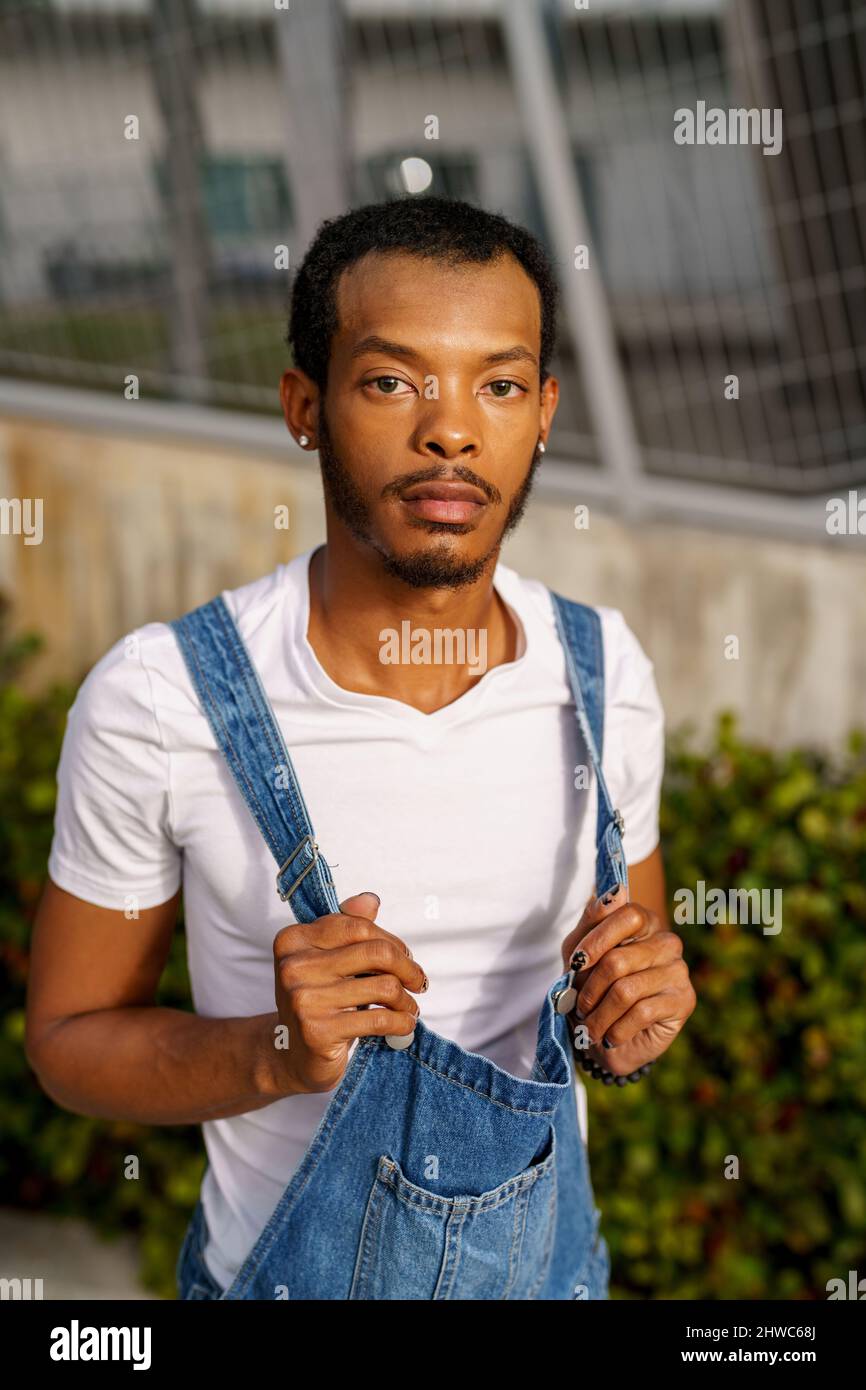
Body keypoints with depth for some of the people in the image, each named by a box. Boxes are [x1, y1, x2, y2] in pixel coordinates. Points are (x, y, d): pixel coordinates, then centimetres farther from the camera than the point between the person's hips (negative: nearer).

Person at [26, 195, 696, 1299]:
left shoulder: (606, 670, -11)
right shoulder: (153, 699, -21)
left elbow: (636, 951, 5)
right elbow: (68, 1040, -10)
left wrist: (638, 1013, -17)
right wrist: (273, 1054, -28)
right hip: (281, 1264, -3)